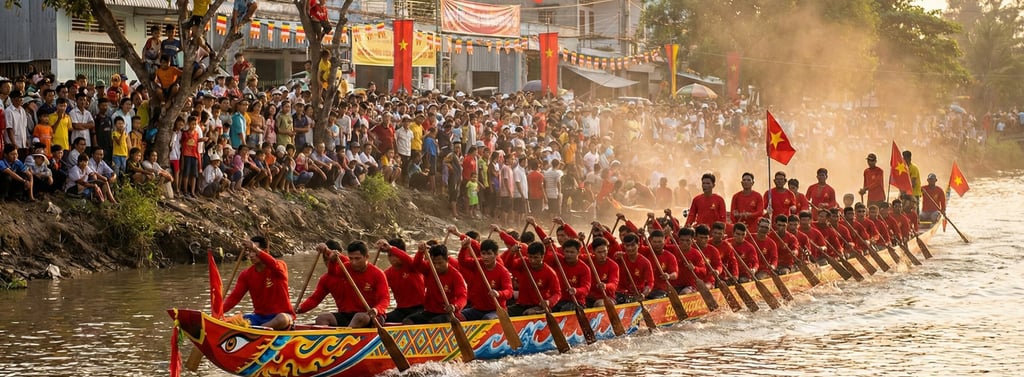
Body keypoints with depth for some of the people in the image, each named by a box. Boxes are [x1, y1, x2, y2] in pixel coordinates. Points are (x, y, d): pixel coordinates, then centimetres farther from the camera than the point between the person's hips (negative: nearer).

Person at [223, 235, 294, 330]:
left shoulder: (281, 266, -7)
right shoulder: (246, 275, 5)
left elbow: (275, 266, -33)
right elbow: (234, 297, -3)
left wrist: (256, 249, -49)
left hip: (281, 315, -4)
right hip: (259, 316, 4)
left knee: (283, 319, -39)